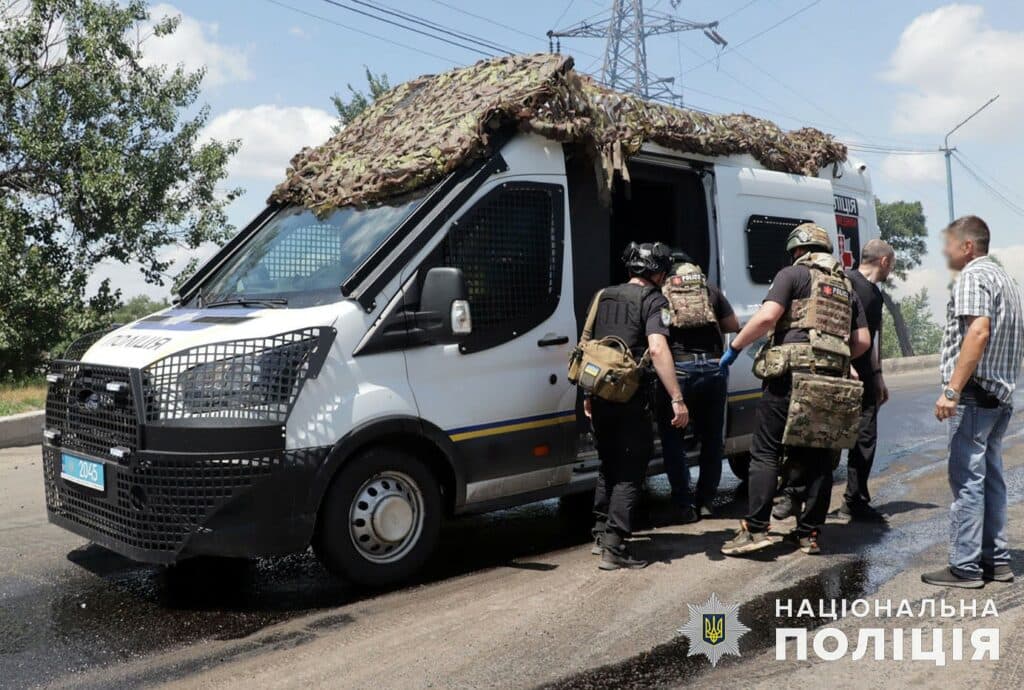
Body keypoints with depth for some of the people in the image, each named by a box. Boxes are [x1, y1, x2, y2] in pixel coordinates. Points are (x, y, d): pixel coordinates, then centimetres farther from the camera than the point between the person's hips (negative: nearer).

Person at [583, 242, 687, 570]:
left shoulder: (603, 295, 14)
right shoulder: (653, 300, -6)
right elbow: (657, 349, -20)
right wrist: (677, 399, -22)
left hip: (600, 395, 6)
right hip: (631, 398, -6)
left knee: (608, 466, 21)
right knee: (630, 472, 2)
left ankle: (601, 533, 27)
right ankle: (614, 547, -1)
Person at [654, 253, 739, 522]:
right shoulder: (708, 288, 16)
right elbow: (733, 326, 19)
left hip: (677, 369, -2)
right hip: (712, 368, 3)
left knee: (672, 439, 11)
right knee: (712, 438, 18)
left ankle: (685, 505, 10)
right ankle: (706, 502, 22)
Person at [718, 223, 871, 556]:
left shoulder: (793, 273, 3)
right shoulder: (846, 285, 21)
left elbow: (767, 317, -12)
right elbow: (862, 341, 16)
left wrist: (734, 347, -3)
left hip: (791, 373, -6)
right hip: (829, 380, 6)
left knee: (765, 452, -3)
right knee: (818, 456, 10)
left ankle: (756, 529, -8)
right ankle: (809, 534, 14)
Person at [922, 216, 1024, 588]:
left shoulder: (973, 276, -11)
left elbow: (978, 331, -25)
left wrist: (951, 390, -27)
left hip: (973, 394, -10)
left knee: (967, 479, -6)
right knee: (990, 477, 14)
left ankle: (965, 567, -1)